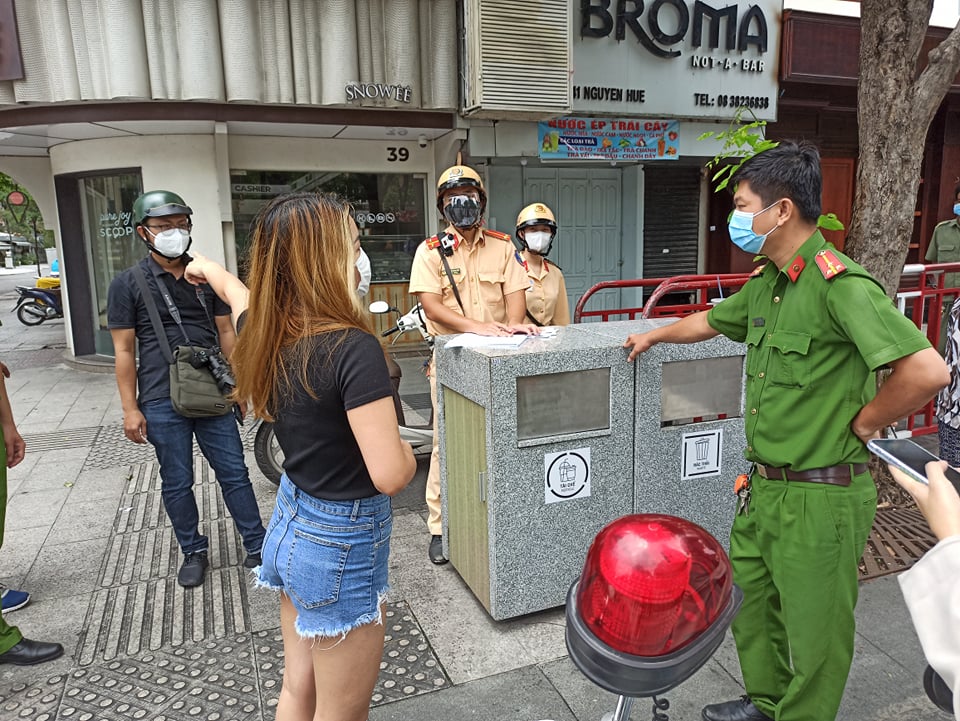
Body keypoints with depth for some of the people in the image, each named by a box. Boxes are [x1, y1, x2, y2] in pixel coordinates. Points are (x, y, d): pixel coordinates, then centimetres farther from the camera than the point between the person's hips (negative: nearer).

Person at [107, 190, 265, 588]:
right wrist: (130, 408, -5)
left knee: (234, 474, 7)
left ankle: (257, 547, 18)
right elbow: (124, 351, -1)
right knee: (176, 484, 10)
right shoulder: (127, 284, -1)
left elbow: (225, 332, 12)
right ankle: (193, 552, 27)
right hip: (162, 403, -2)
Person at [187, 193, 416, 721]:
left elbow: (236, 292, 20)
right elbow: (389, 475, -29)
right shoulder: (353, 348, -27)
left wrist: (207, 267, 43)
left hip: (291, 522, 8)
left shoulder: (265, 331, -4)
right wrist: (407, 449, -5)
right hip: (343, 544, -7)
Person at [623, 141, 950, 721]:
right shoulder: (768, 284, 7)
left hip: (821, 494, -9)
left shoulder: (839, 283, -22)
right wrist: (654, 335, 37)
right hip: (764, 484, 9)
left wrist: (860, 425, -16)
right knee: (748, 598, 23)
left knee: (815, 630, 10)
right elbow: (712, 321, 26)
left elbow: (928, 370, -29)